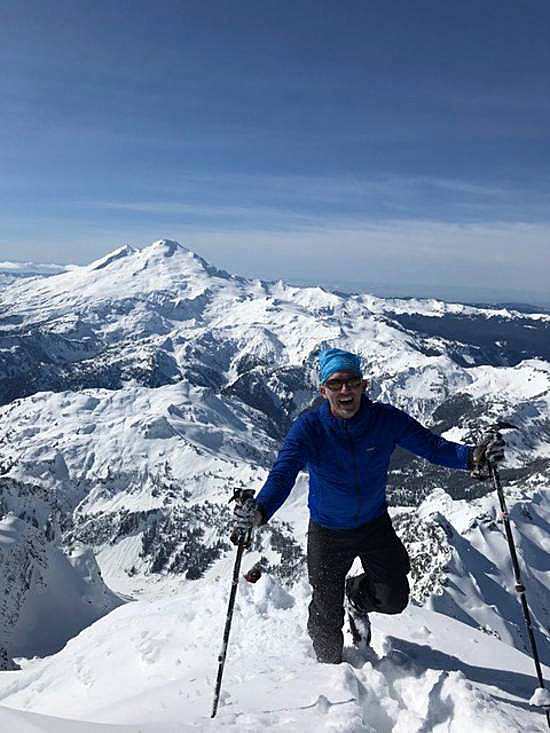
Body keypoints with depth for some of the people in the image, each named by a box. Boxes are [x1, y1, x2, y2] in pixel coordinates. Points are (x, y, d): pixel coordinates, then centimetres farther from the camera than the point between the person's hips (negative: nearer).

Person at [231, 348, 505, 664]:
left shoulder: (386, 419, -18)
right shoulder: (308, 427, -24)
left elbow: (432, 445, -21)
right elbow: (283, 474, -33)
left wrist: (472, 457, -41)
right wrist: (260, 510, -52)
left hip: (375, 525, 2)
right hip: (327, 531, -2)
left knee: (394, 600, 8)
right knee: (327, 613, 10)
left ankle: (356, 596, 45)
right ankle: (330, 664, 46)